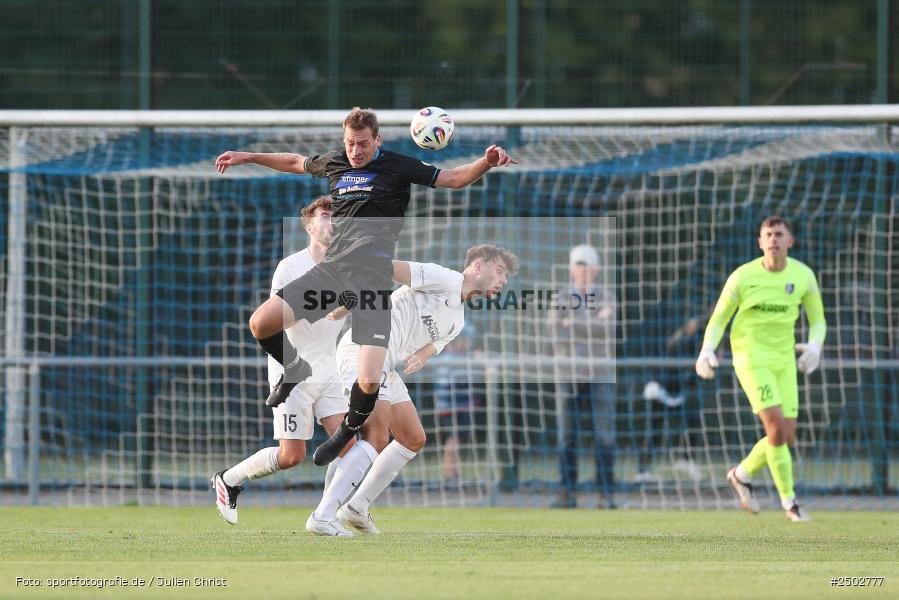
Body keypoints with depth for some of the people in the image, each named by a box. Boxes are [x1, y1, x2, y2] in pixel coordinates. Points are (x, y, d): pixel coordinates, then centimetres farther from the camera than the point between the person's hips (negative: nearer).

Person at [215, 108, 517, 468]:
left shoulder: (397, 167, 1)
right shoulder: (333, 164, 13)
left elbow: (453, 179, 0)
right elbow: (294, 162, 34)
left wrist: (487, 162, -19)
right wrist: (246, 157, 41)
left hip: (373, 277, -4)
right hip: (331, 269, 4)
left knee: (369, 382, -16)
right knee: (260, 324, -10)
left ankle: (348, 430, 18)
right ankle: (295, 369, 24)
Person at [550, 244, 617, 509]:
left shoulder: (607, 297, 5)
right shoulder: (561, 299, 6)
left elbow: (608, 331, -12)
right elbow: (558, 335, -10)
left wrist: (575, 325, -15)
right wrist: (594, 324, -14)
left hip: (599, 376, -1)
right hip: (568, 375, 1)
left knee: (604, 435, -6)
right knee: (567, 436, 0)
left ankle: (606, 494, -4)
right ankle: (567, 494, 3)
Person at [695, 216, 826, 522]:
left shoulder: (803, 275, -2)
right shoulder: (742, 276, -9)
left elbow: (817, 320, 7)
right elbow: (718, 319, 1)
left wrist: (814, 346, -15)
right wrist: (707, 351, -18)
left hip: (784, 359, 4)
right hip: (750, 356, -4)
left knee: (786, 436, 2)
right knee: (777, 426, -18)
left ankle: (742, 474, 30)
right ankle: (790, 502, -7)